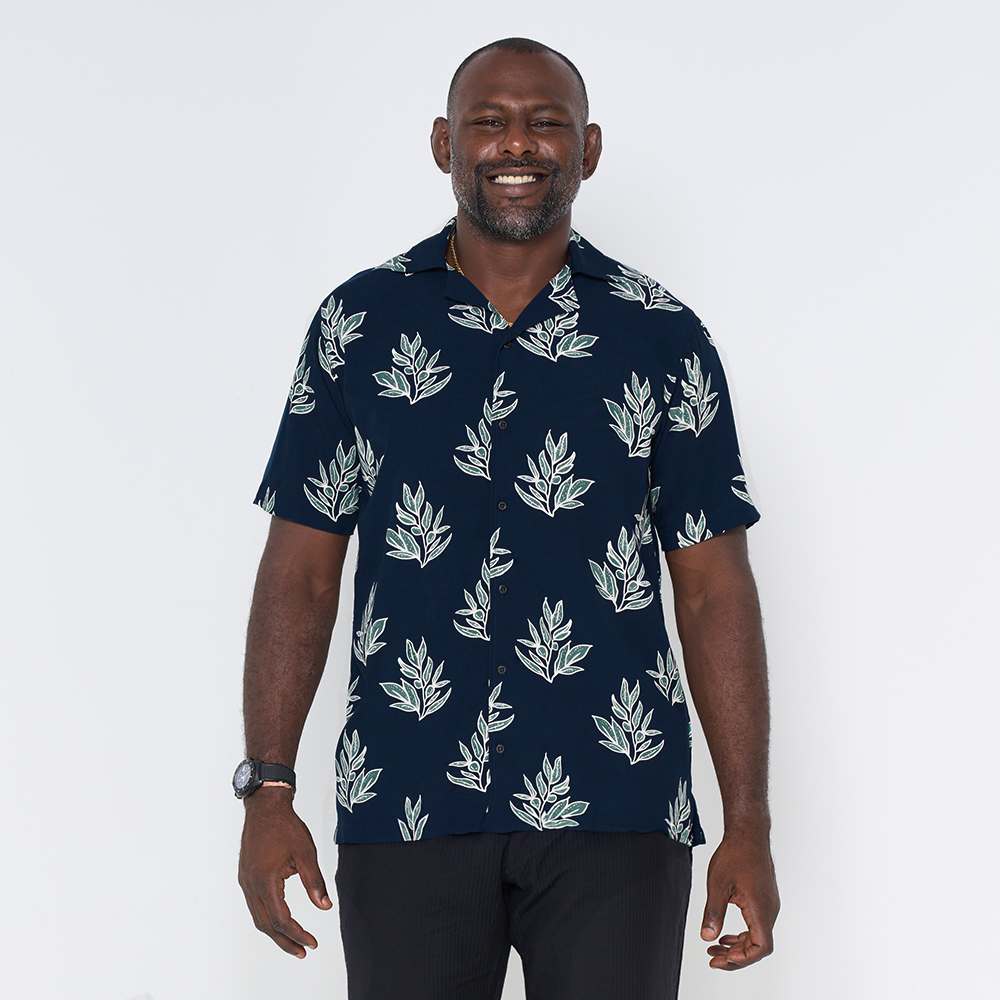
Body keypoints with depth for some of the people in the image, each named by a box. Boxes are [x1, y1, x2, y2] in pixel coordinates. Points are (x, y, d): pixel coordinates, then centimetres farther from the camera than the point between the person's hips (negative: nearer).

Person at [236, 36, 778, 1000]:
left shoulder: (661, 336, 5)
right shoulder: (360, 322, 6)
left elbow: (714, 588, 4)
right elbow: (301, 567, 6)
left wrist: (748, 824, -1)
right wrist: (268, 791, 0)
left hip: (613, 811, 0)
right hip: (403, 809, 1)